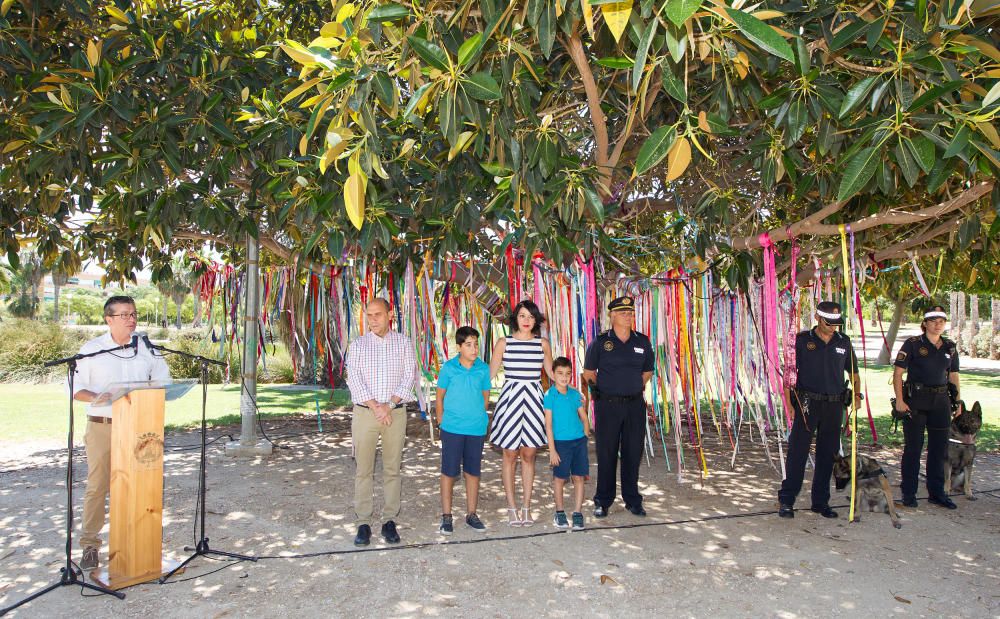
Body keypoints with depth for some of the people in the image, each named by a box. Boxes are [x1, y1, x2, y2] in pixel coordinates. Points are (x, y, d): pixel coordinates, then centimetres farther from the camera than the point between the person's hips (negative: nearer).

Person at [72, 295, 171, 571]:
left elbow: (163, 379, 14)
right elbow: (76, 389, -1)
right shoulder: (91, 349, 1)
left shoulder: (146, 349, 7)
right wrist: (98, 398, -20)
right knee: (97, 486, -2)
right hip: (102, 426, -2)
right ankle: (90, 545, 10)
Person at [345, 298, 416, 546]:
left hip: (395, 412, 0)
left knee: (392, 468, 4)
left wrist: (390, 404, -11)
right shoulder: (358, 345, 6)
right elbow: (354, 379, -2)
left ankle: (390, 521, 13)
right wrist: (375, 407, -12)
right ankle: (363, 523, 8)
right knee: (363, 469, 1)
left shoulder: (403, 342, 6)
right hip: (364, 412, 0)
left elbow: (409, 375, -1)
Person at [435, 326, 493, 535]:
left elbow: (485, 397, 9)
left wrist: (477, 416, 8)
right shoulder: (448, 368, -6)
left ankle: (471, 514, 26)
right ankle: (446, 516, 18)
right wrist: (442, 421, 2)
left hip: (477, 429, 2)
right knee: (449, 472, 5)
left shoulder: (483, 369, -2)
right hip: (452, 429, -2)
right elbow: (440, 397, 2)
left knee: (473, 472, 12)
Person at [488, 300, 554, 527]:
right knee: (510, 456, 6)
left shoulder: (542, 344, 6)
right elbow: (489, 374, 4)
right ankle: (512, 508, 17)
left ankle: (526, 507, 18)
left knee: (529, 455, 8)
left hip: (533, 400, 2)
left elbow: (552, 372, 15)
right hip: (511, 399, -1)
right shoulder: (504, 343, 1)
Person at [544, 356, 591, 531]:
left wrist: (585, 436, 1)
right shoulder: (550, 395, -8)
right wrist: (552, 450, -11)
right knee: (560, 478, 7)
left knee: (579, 477, 5)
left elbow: (584, 418, 13)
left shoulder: (575, 394, 5)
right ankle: (559, 513, 24)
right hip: (561, 442, -4)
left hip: (579, 441, 4)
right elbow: (548, 424, -9)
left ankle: (578, 513, 16)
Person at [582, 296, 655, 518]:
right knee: (606, 454, 4)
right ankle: (603, 501, 16)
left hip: (635, 404, 3)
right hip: (607, 405, -3)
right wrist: (604, 389, 6)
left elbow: (647, 371, 18)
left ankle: (633, 500, 23)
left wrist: (634, 387, 11)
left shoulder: (642, 342, 6)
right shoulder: (600, 342, -3)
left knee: (633, 453, 9)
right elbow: (588, 372, 5)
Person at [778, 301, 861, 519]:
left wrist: (857, 394, 4)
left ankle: (821, 502, 20)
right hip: (807, 403, -3)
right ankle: (786, 501, 1)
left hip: (835, 405, 4)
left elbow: (854, 373, 20)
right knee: (797, 452, -5)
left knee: (827, 455, 9)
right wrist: (789, 401, -8)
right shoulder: (802, 339, -2)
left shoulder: (844, 342, 9)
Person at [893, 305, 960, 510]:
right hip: (916, 400, -5)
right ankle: (908, 494, 10)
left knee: (939, 448, 10)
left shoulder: (950, 347, 10)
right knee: (913, 448, 1)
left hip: (940, 401, 5)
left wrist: (958, 401, 12)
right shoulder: (913, 344, -5)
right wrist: (899, 400, -15)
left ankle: (937, 493, 23)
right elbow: (897, 372, -8)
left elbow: (953, 376, 18)